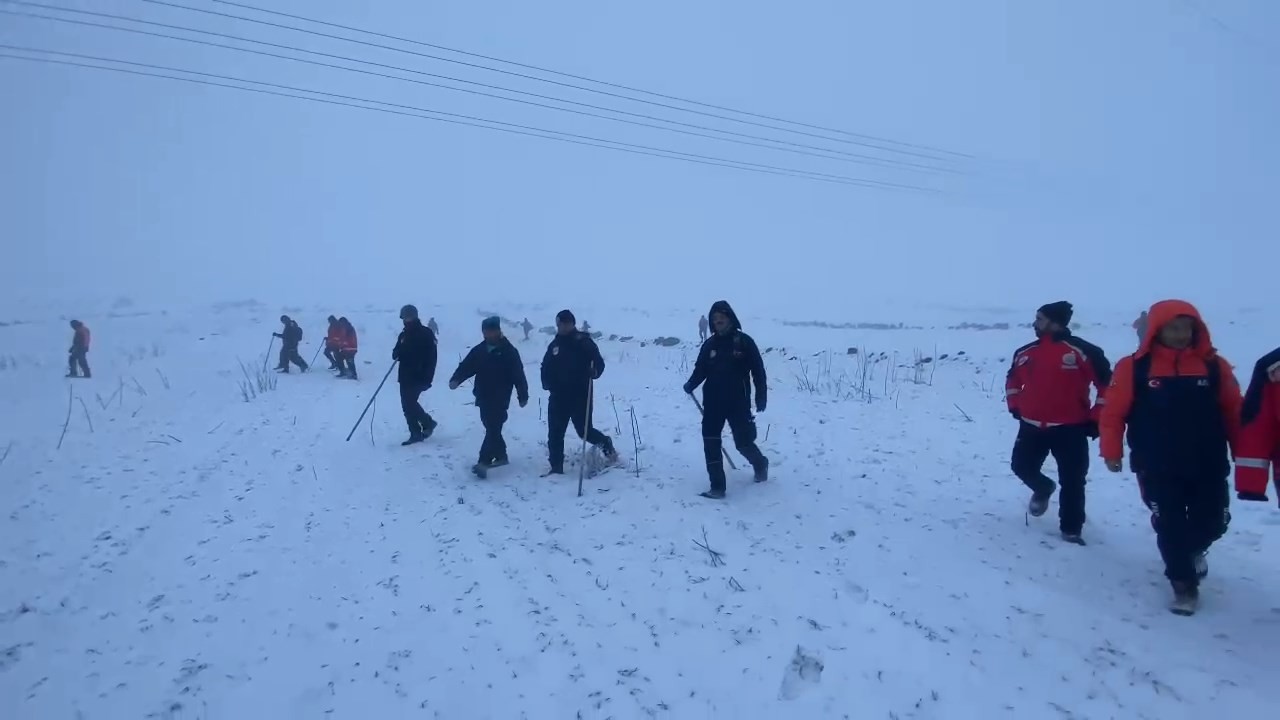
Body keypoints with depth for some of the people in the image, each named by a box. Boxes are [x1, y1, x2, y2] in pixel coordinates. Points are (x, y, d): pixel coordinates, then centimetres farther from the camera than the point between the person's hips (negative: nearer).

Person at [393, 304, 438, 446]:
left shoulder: (426, 333, -7)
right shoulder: (403, 335, 13)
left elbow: (431, 358, -11)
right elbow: (396, 353, 17)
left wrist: (427, 378, -18)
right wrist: (397, 353, -10)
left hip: (419, 377, -7)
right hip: (405, 377, 7)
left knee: (409, 403, -13)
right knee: (407, 404, 5)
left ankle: (428, 422, 9)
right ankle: (416, 433, 13)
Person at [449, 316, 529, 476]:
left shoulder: (509, 351, -8)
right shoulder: (479, 350, 7)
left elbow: (518, 374, -8)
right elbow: (466, 366, 1)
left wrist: (523, 396, -9)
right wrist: (455, 380, -17)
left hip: (500, 399, -6)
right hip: (483, 398, 6)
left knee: (493, 429, -11)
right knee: (492, 428, 16)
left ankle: (483, 461, -17)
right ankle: (501, 455, 30)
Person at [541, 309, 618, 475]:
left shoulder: (584, 342, -6)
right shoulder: (555, 344, 8)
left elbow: (599, 363, -7)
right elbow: (546, 367, 16)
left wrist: (594, 372, -29)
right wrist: (547, 383, -2)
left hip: (580, 395, -5)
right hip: (559, 396, 5)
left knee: (584, 430, 1)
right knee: (555, 432, 3)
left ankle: (606, 444, 30)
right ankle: (556, 467, 12)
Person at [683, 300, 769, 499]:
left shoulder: (744, 341, -5)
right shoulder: (710, 344, 6)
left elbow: (758, 371, -4)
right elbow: (700, 370, 7)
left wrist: (761, 397, -8)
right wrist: (691, 385, -12)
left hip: (738, 403, -3)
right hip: (713, 403, 4)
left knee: (743, 443, 3)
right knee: (711, 444, -2)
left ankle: (760, 464, 36)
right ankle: (717, 487, 5)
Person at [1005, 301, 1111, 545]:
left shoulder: (1083, 352, -12)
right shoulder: (1025, 352, 5)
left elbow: (1107, 384, -6)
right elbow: (1012, 379, 22)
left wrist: (1096, 419, -6)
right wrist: (1015, 406, 13)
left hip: (1070, 429, -5)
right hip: (1032, 426, 5)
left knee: (1072, 481, 0)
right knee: (1022, 466, 11)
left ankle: (1071, 529, 15)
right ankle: (1043, 489, 43)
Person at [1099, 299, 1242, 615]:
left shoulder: (1215, 366, -1)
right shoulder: (1134, 367, -9)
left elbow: (1235, 414, 5)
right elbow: (1113, 412, -7)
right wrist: (1111, 452, -9)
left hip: (1208, 466, 3)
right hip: (1157, 469, -2)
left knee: (1213, 522, 11)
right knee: (1169, 527, 3)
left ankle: (1191, 550, 46)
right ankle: (1184, 584, 22)